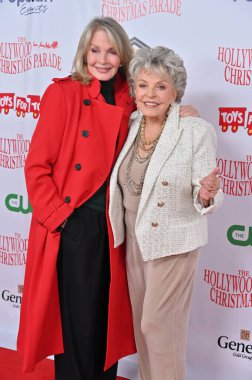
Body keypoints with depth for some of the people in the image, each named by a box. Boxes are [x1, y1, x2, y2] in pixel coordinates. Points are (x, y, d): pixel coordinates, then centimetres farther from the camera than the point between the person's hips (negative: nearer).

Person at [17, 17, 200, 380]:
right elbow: (37, 165, -8)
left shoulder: (130, 102, 5)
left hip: (111, 226, 4)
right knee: (75, 316, 5)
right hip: (70, 225, -4)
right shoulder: (62, 93, -8)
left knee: (106, 313, 16)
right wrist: (56, 216, -12)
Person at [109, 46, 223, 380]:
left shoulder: (197, 131, -17)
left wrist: (207, 195, -35)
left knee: (158, 323, 3)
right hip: (134, 237, 6)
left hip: (173, 242, -5)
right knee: (142, 319, 18)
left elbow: (205, 197, -16)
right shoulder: (130, 125, -1)